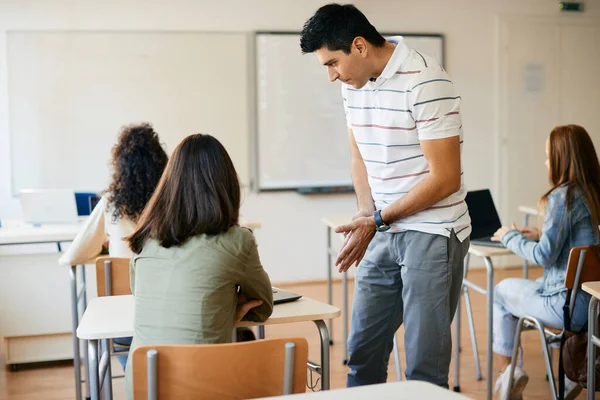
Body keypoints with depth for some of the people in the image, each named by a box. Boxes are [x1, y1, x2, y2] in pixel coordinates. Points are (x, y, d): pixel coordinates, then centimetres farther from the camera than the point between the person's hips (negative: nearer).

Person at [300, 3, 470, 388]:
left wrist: (377, 220, -13)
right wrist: (366, 214, -2)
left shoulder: (425, 82, -16)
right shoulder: (353, 84, 7)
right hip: (383, 233, 7)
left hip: (431, 234, -7)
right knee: (362, 351, 13)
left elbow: (445, 178, -17)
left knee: (424, 365, -2)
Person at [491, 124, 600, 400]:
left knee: (501, 291, 16)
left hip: (567, 304, -7)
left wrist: (511, 237, -3)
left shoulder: (562, 196, -18)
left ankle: (507, 371, 19)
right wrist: (542, 235, 16)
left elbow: (544, 257, -18)